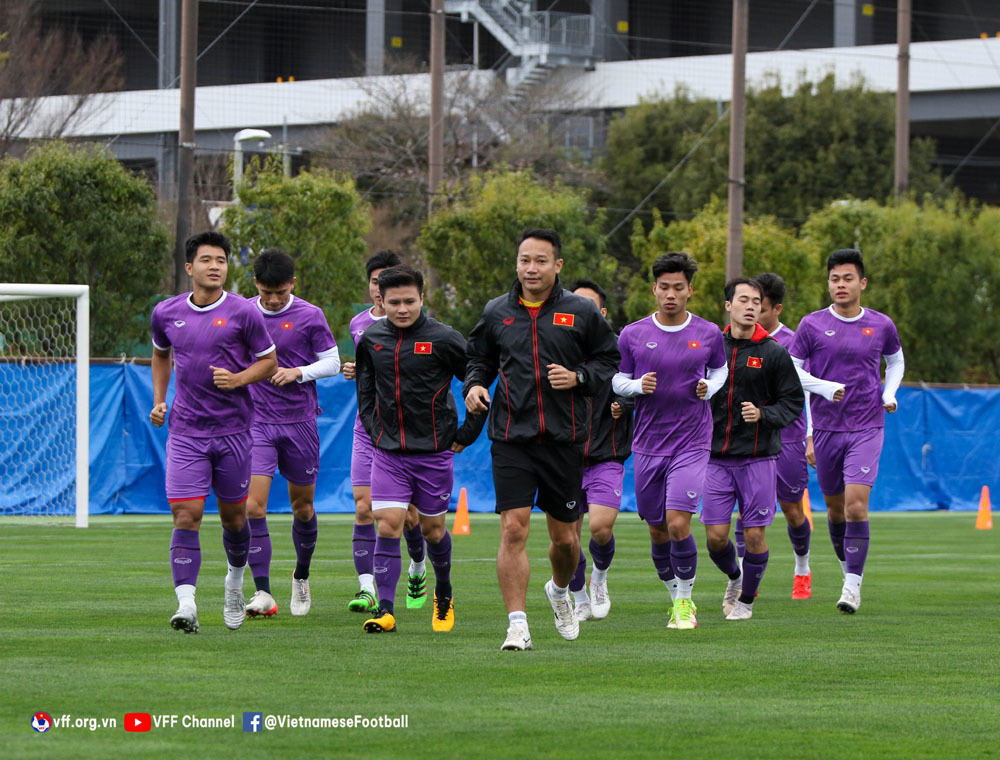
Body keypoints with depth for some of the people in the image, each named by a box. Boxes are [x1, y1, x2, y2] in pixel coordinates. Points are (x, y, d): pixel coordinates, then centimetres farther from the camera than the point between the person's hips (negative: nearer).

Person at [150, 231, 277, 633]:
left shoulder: (244, 312, -5)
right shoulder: (166, 313, 4)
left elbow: (268, 361, 3)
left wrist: (238, 378, -15)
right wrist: (159, 400, 12)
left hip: (233, 429, -1)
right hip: (185, 430, 1)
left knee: (233, 515, 12)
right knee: (186, 516, -11)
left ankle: (235, 583, 40)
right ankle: (186, 604, -17)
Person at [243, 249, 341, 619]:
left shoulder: (310, 316, -3)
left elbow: (332, 362, 1)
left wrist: (298, 372, -14)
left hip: (300, 422, 0)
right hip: (256, 422, 0)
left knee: (303, 506, 11)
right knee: (252, 506, -14)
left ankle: (301, 576, 36)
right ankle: (263, 593, -14)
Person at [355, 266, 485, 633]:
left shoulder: (443, 339, -10)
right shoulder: (371, 339, 3)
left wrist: (466, 435, 0)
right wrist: (373, 429, 9)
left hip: (434, 451, -2)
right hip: (388, 452, 2)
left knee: (433, 529, 10)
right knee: (388, 527, -10)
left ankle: (444, 595, 36)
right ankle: (385, 611, -12)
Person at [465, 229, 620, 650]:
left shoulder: (581, 312, 2)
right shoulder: (496, 312, 6)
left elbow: (609, 359, 8)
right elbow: (480, 359, 19)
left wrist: (578, 377, -10)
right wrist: (474, 384, -2)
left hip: (564, 439, 0)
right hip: (511, 438, 0)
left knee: (565, 537, 8)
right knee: (513, 529, -13)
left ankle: (560, 591, 41)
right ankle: (517, 625, -11)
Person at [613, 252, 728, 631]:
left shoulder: (708, 334, -1)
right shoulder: (633, 335, 0)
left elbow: (721, 369, 17)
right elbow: (617, 379, 9)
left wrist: (709, 388, -4)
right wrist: (637, 385, -12)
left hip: (692, 442, -2)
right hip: (648, 443, 2)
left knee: (678, 523, -16)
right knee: (657, 530, 7)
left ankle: (685, 599, 3)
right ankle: (677, 600, 27)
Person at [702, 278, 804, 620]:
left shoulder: (774, 353, -2)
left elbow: (794, 402, 0)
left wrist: (763, 414, -16)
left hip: (758, 456, -2)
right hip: (717, 457, 2)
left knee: (754, 534, -2)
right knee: (715, 534, -2)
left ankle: (746, 599, 19)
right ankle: (735, 577, 29)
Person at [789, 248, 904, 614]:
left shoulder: (881, 326, 3)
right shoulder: (812, 325, -1)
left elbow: (895, 361, 22)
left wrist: (889, 394, 5)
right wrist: (824, 387, -13)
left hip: (867, 428, -1)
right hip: (826, 428, 1)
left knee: (856, 504, -15)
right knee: (835, 506, 11)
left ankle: (853, 585, -13)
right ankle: (848, 567, 34)